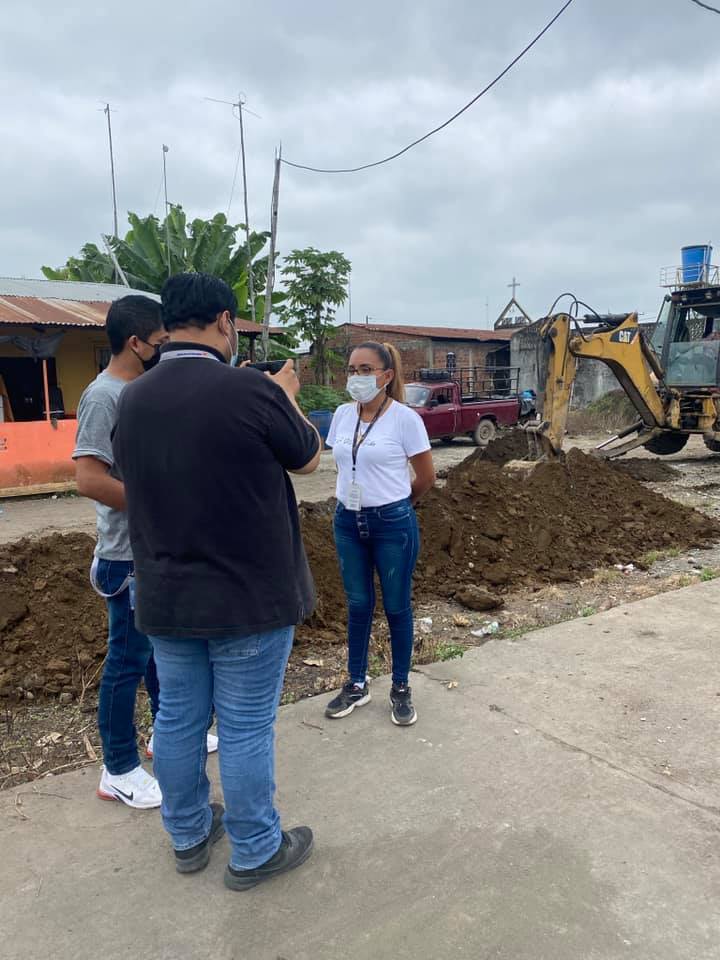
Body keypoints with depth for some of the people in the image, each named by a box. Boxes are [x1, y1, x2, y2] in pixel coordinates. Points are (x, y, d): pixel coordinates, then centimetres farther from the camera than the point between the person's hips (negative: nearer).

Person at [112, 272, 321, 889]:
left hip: (166, 598, 6)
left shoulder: (133, 399, 0)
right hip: (249, 598, -6)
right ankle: (255, 852, 28)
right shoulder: (250, 391, -19)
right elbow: (308, 458, -3)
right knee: (246, 730, 9)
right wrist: (285, 398, 13)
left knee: (178, 718, 19)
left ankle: (189, 836, 39)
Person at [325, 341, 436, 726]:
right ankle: (357, 685, 29)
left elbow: (426, 477, -3)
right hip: (348, 521, 5)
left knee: (396, 607, 8)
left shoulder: (405, 419, -12)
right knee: (358, 605, 14)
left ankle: (401, 688, 25)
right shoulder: (342, 415, 2)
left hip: (392, 524, -4)